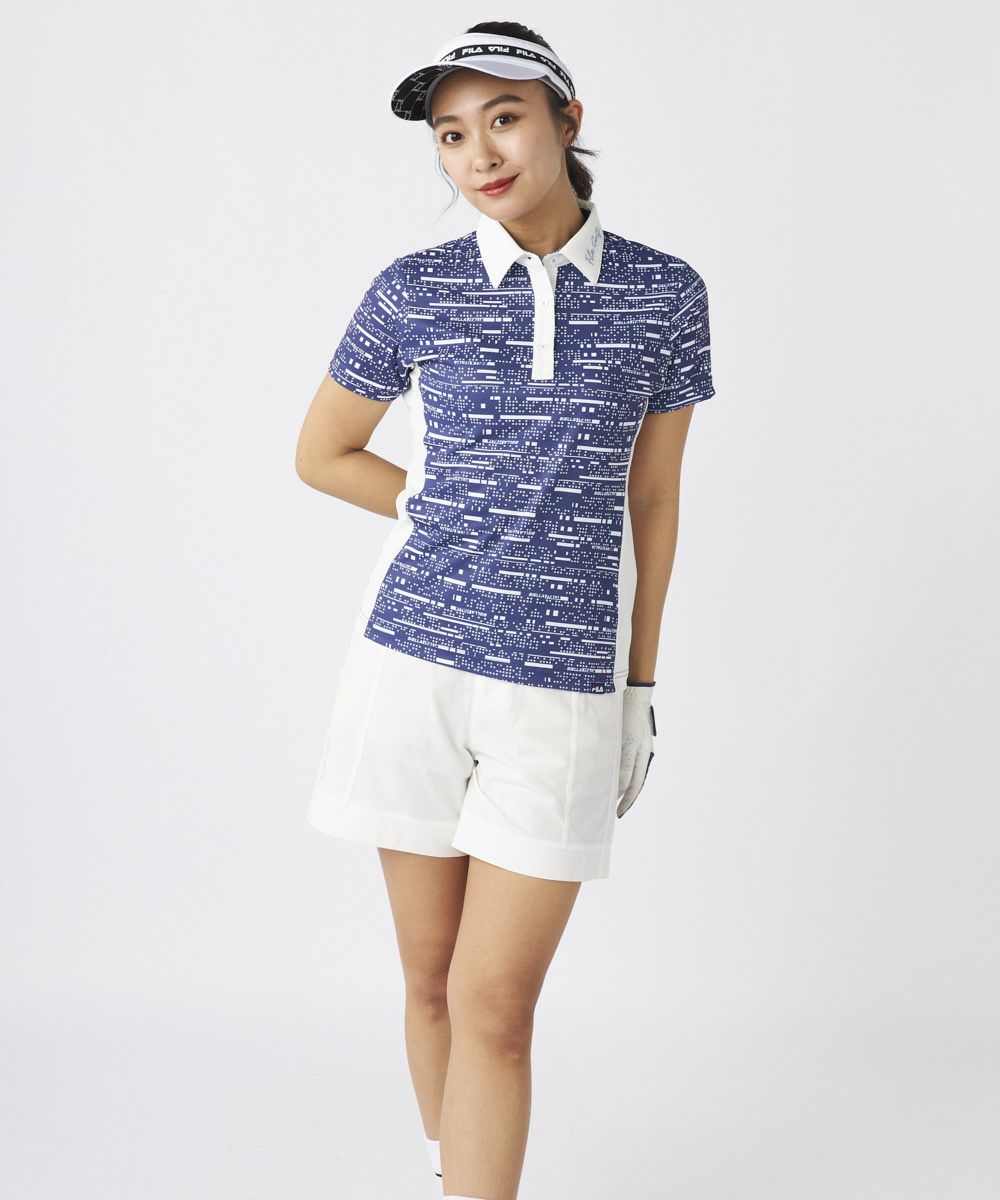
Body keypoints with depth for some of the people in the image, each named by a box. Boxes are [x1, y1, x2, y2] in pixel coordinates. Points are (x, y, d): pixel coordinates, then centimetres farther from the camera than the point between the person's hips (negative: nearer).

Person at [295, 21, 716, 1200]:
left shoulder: (664, 293, 1)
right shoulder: (412, 292, 0)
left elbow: (651, 500, 8)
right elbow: (320, 455, 13)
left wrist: (642, 684, 10)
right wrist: (453, 515, 6)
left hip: (565, 686, -1)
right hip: (416, 659, 1)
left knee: (494, 1005, -3)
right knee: (433, 980, 11)